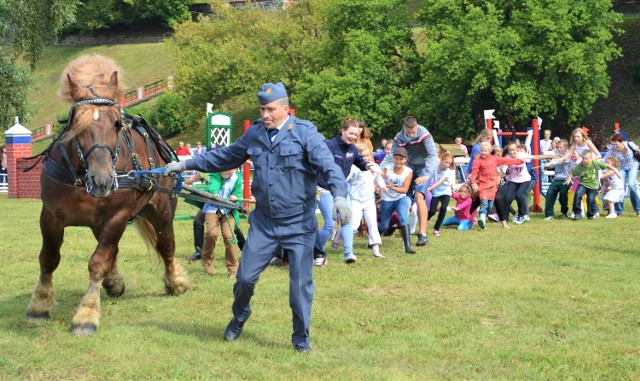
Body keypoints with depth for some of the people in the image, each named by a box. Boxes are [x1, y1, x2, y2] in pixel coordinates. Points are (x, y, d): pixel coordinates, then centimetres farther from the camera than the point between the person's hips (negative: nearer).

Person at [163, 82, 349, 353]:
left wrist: (339, 195, -38)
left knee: (301, 283, -1)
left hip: (299, 224, -4)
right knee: (245, 277, 7)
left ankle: (301, 338, 17)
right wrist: (185, 165, 18)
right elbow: (224, 157, 18)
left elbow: (328, 165, -21)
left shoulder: (305, 132, -10)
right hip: (263, 223, 4)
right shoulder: (254, 134, 6)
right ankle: (239, 318, 36)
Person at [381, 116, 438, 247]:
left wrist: (427, 175, -39)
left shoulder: (424, 134, -22)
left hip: (424, 168, -5)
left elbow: (433, 154, -26)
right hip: (409, 168, 5)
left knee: (419, 196, -22)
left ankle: (423, 234, -25)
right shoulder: (399, 138, -10)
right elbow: (391, 156, -8)